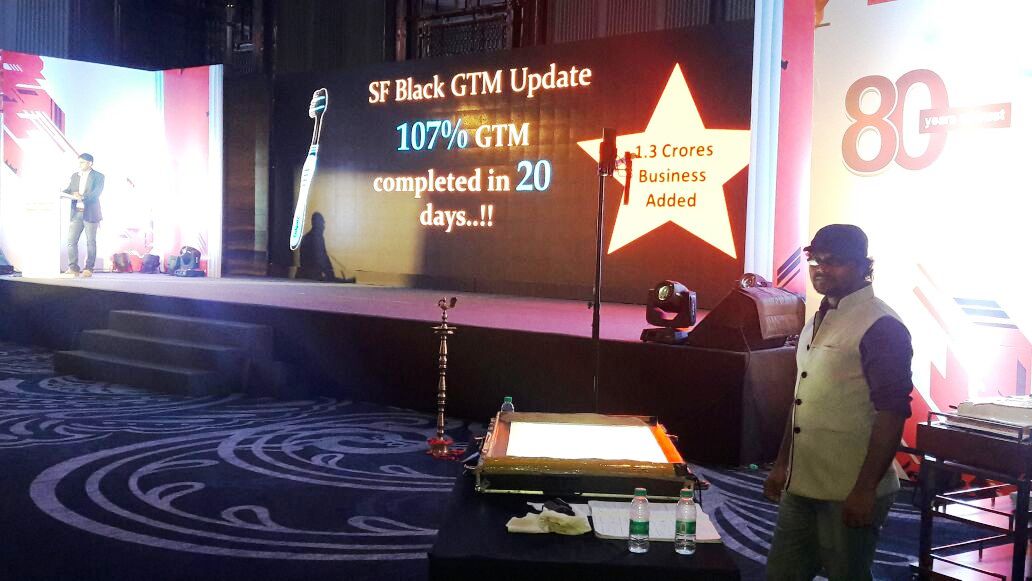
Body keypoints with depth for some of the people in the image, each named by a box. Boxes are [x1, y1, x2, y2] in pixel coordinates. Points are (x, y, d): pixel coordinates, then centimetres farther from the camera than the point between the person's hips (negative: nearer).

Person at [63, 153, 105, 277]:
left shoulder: (98, 176, 0)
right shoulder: (74, 176, 17)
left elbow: (96, 193, -12)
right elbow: (69, 190, 15)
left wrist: (82, 197, -25)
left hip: (90, 213, -5)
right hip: (76, 213, 5)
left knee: (91, 241, 0)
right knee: (71, 240, -2)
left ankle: (88, 269, 5)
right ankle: (73, 268, 1)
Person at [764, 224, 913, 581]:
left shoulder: (881, 326, -13)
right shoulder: (819, 320, 12)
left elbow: (892, 412, -17)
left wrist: (866, 489, -20)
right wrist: (782, 464, 18)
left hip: (850, 494, -8)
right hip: (801, 486, 8)